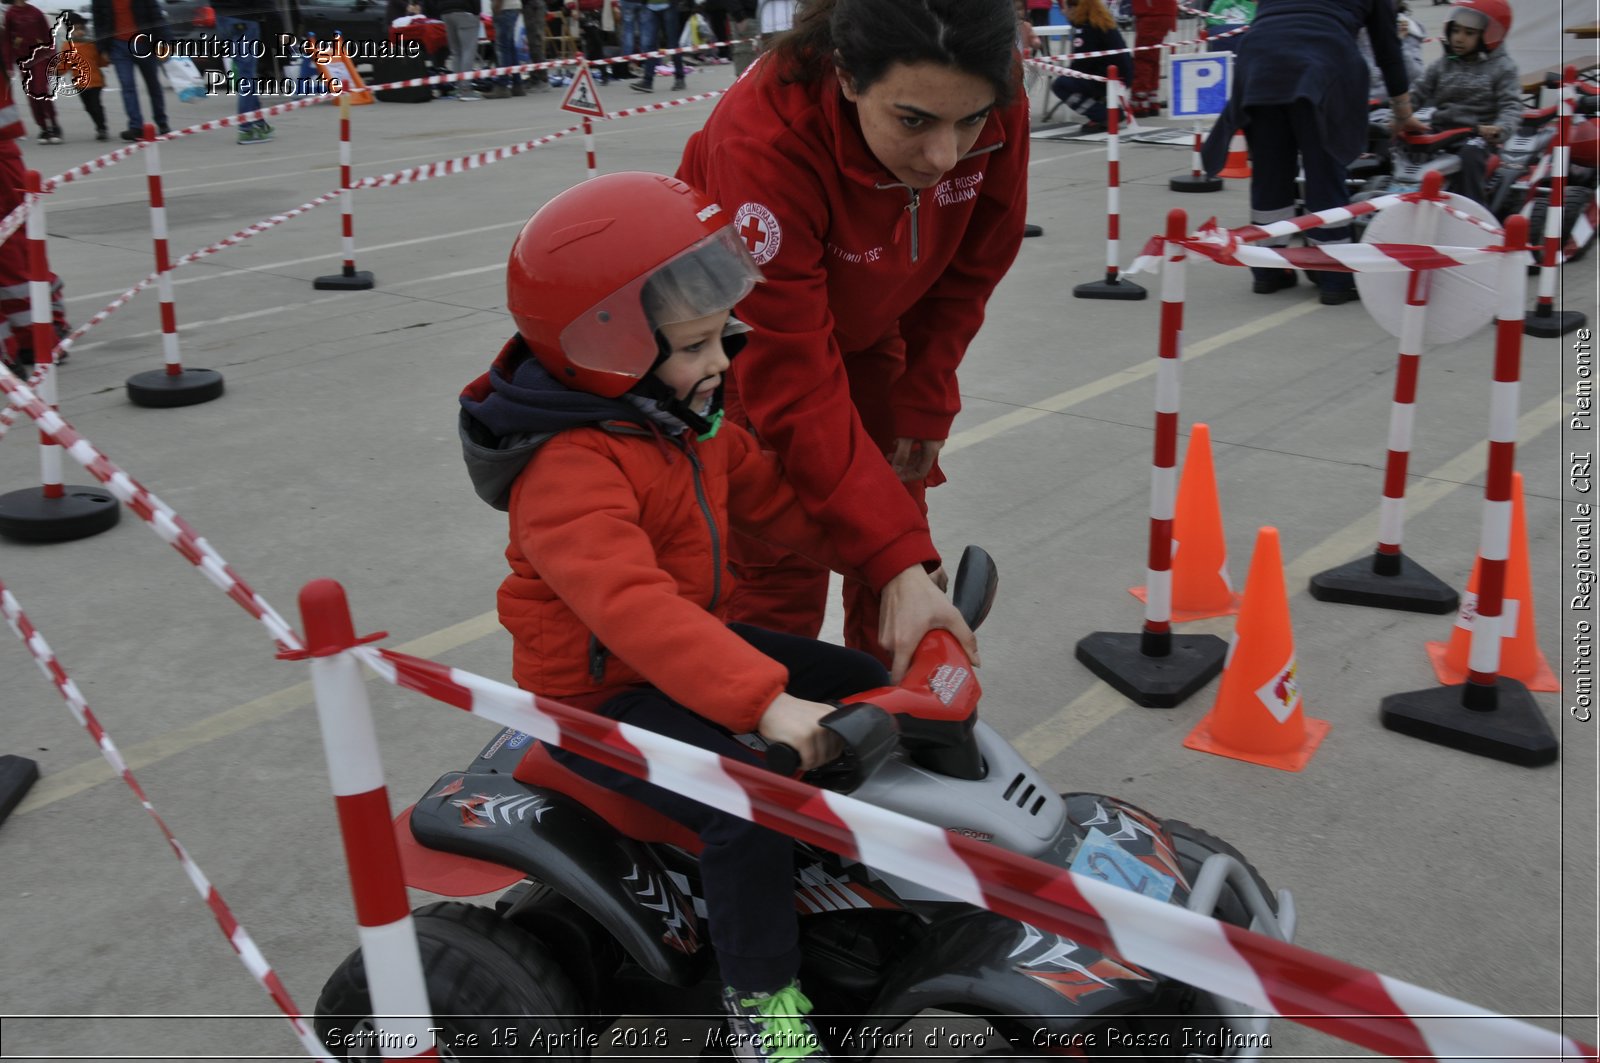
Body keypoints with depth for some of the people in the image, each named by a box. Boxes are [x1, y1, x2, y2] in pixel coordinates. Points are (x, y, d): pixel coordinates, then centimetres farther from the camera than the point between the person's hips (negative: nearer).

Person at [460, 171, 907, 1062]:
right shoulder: (571, 472, -28)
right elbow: (634, 608, -40)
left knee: (866, 688, 7)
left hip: (692, 648, 9)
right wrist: (764, 701, -47)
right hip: (602, 695, -9)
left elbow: (772, 494, 7)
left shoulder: (687, 418, 3)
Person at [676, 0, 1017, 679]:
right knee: (780, 568, -7)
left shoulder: (996, 107, -26)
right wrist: (897, 564, -42)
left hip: (863, 327, 5)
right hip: (746, 338, -4)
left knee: (898, 523, 6)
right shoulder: (762, 140, -40)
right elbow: (796, 388, -39)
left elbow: (968, 270, -6)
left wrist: (923, 406, -4)